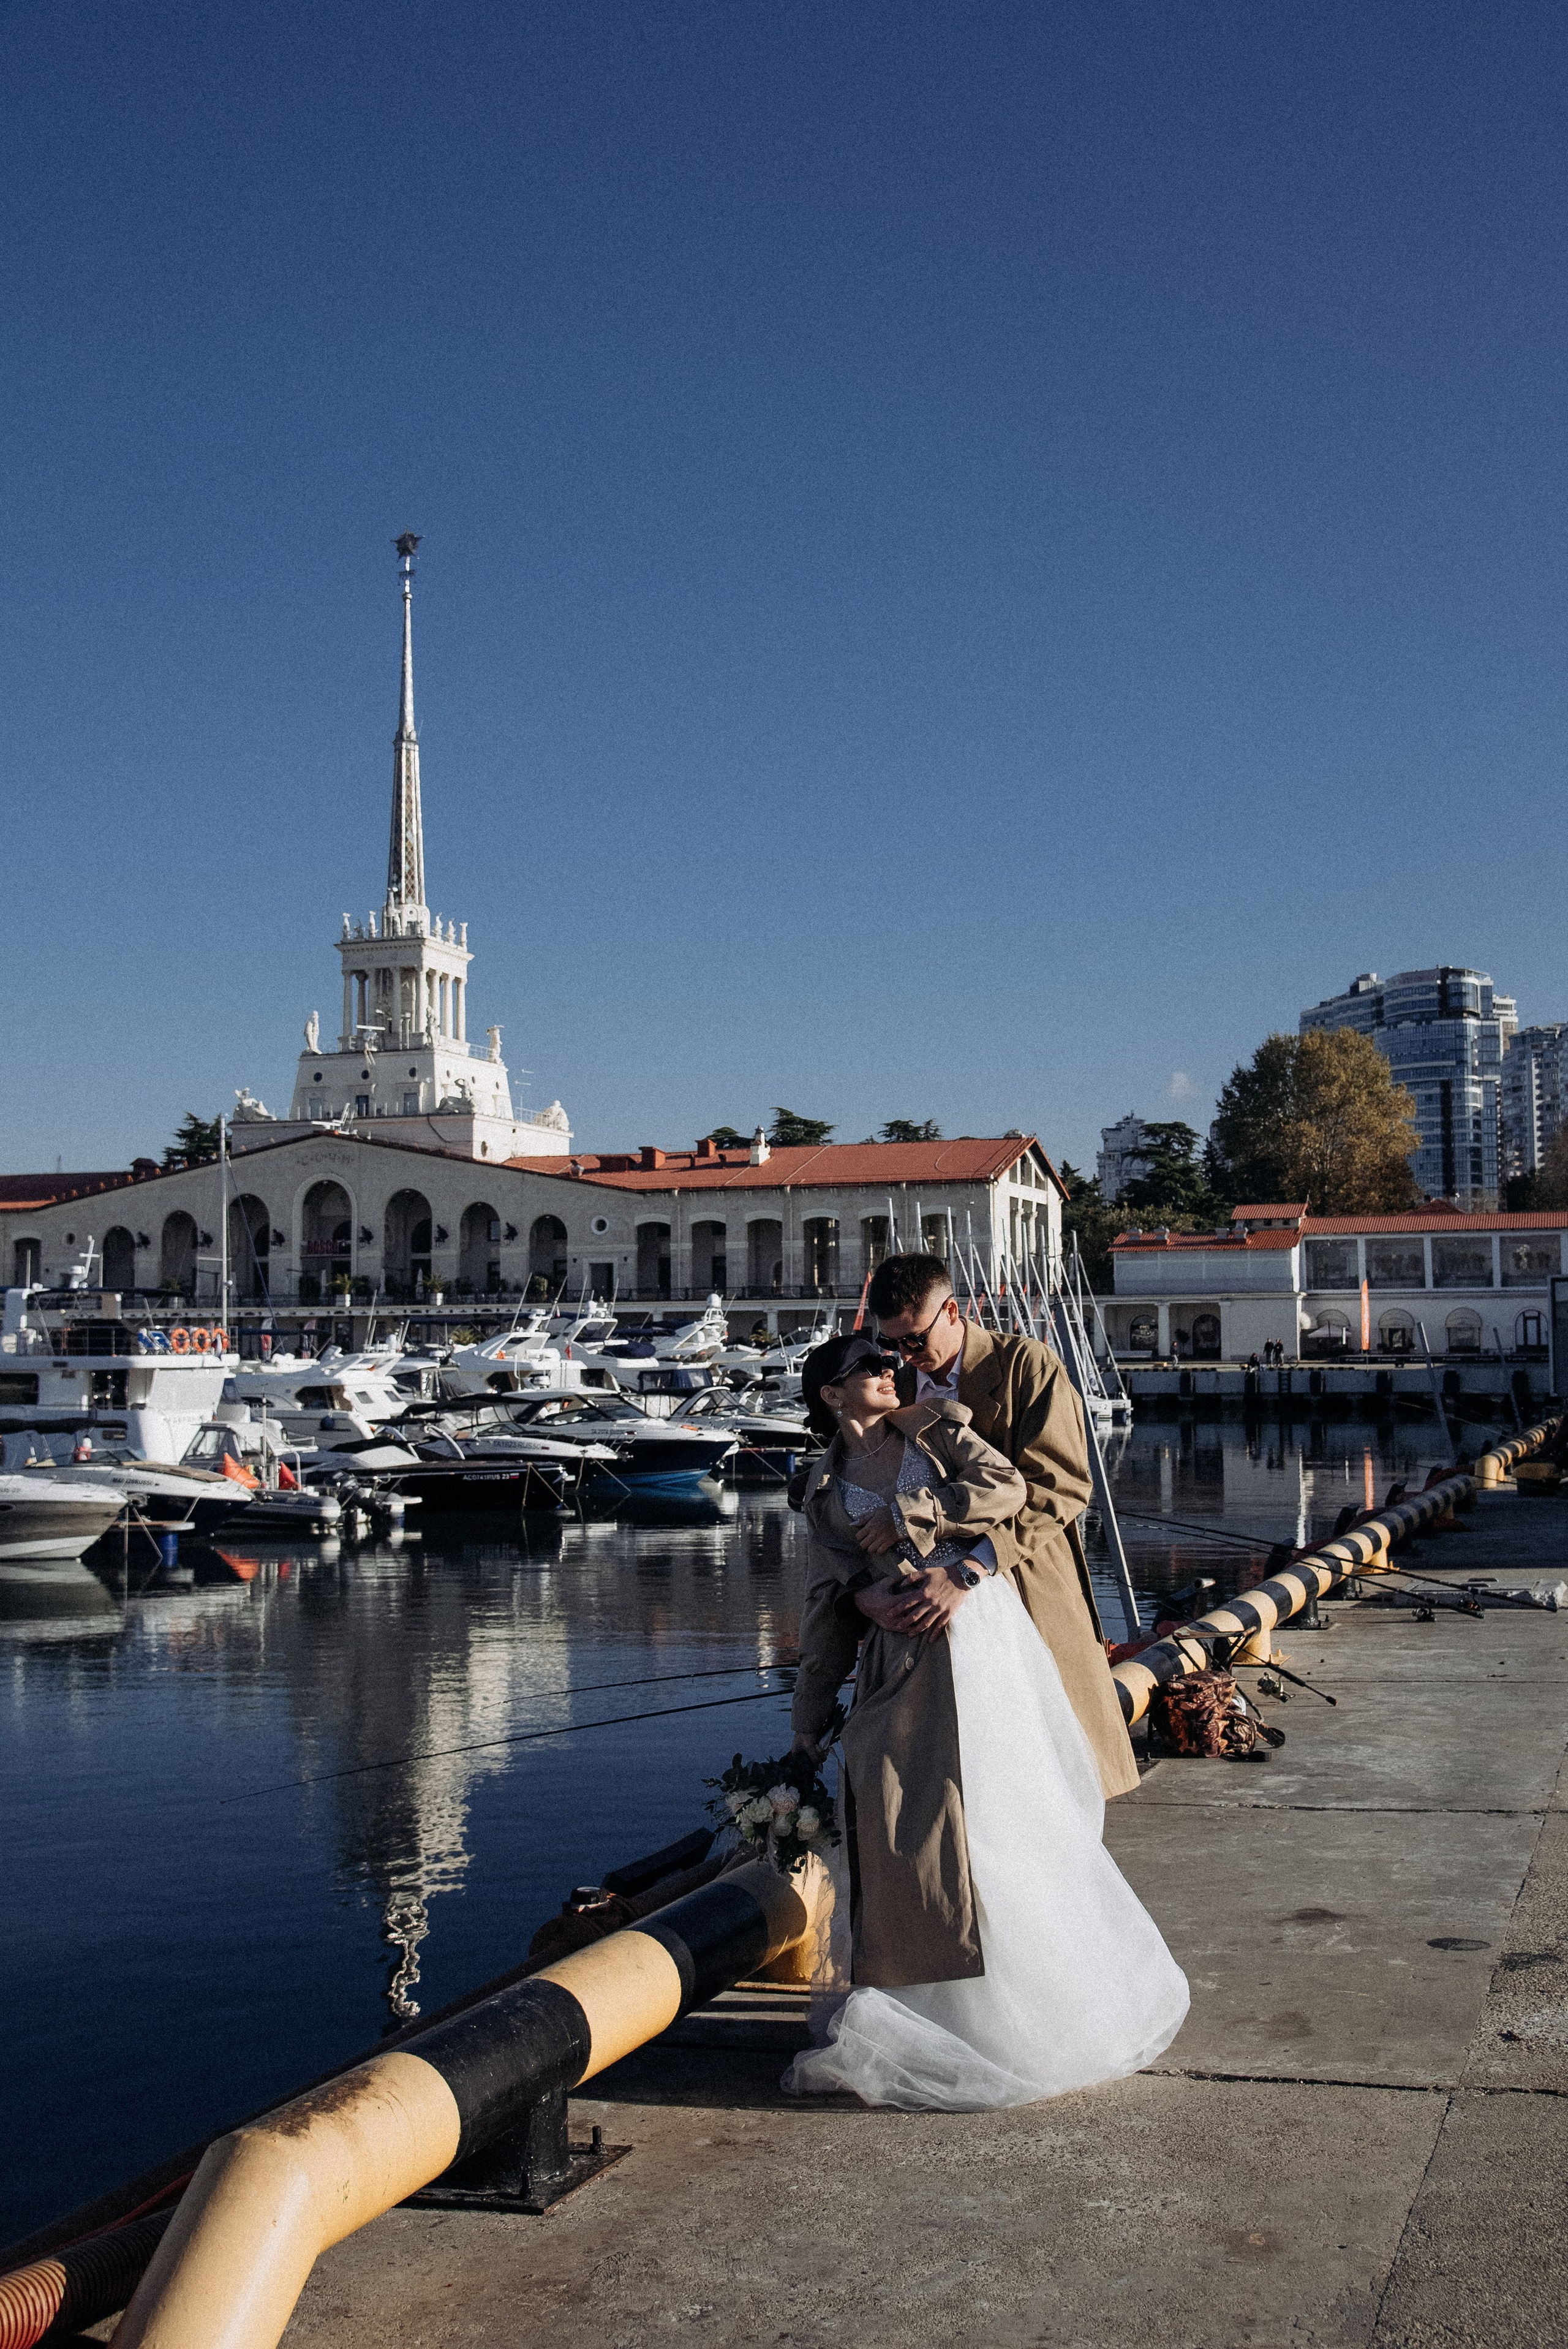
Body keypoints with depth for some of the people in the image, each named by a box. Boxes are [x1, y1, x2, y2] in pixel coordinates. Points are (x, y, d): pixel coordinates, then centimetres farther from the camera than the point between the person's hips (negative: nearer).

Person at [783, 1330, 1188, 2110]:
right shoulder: (824, 1492, 13)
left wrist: (907, 1518, -7)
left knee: (1010, 1819, 2)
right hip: (902, 1668, 1)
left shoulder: (933, 1428, 11)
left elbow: (1006, 1488, -5)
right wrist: (811, 1716, 13)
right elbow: (828, 1609, 14)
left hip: (983, 1640, 0)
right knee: (891, 1824, -8)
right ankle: (869, 2027, 1)